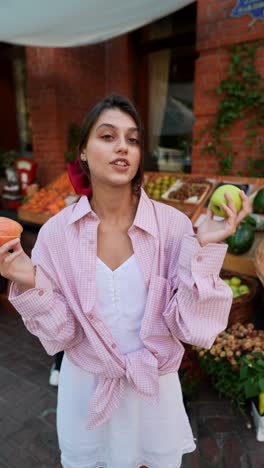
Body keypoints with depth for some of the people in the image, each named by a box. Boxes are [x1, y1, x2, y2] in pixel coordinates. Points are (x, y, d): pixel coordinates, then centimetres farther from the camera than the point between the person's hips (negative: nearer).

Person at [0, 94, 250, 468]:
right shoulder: (57, 231, -15)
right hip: (85, 390, 1)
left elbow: (189, 326, -16)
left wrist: (203, 250, -28)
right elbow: (61, 335, -10)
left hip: (155, 390, 0)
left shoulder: (173, 224, -18)